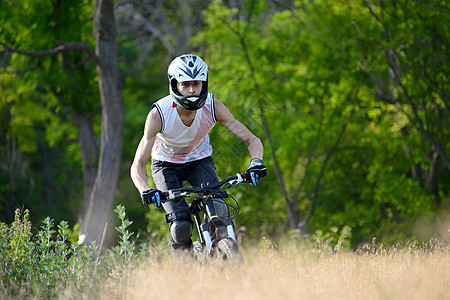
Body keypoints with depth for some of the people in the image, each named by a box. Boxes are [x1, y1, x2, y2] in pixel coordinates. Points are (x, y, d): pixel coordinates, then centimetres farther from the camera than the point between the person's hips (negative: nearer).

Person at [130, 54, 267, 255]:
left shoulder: (212, 107, -24)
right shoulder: (159, 114, -30)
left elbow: (251, 140, -20)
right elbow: (137, 166, -29)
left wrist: (256, 162, -42)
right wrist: (145, 190, -50)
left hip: (200, 161, 2)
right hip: (166, 165, -2)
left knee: (219, 213, -24)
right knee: (181, 227, -22)